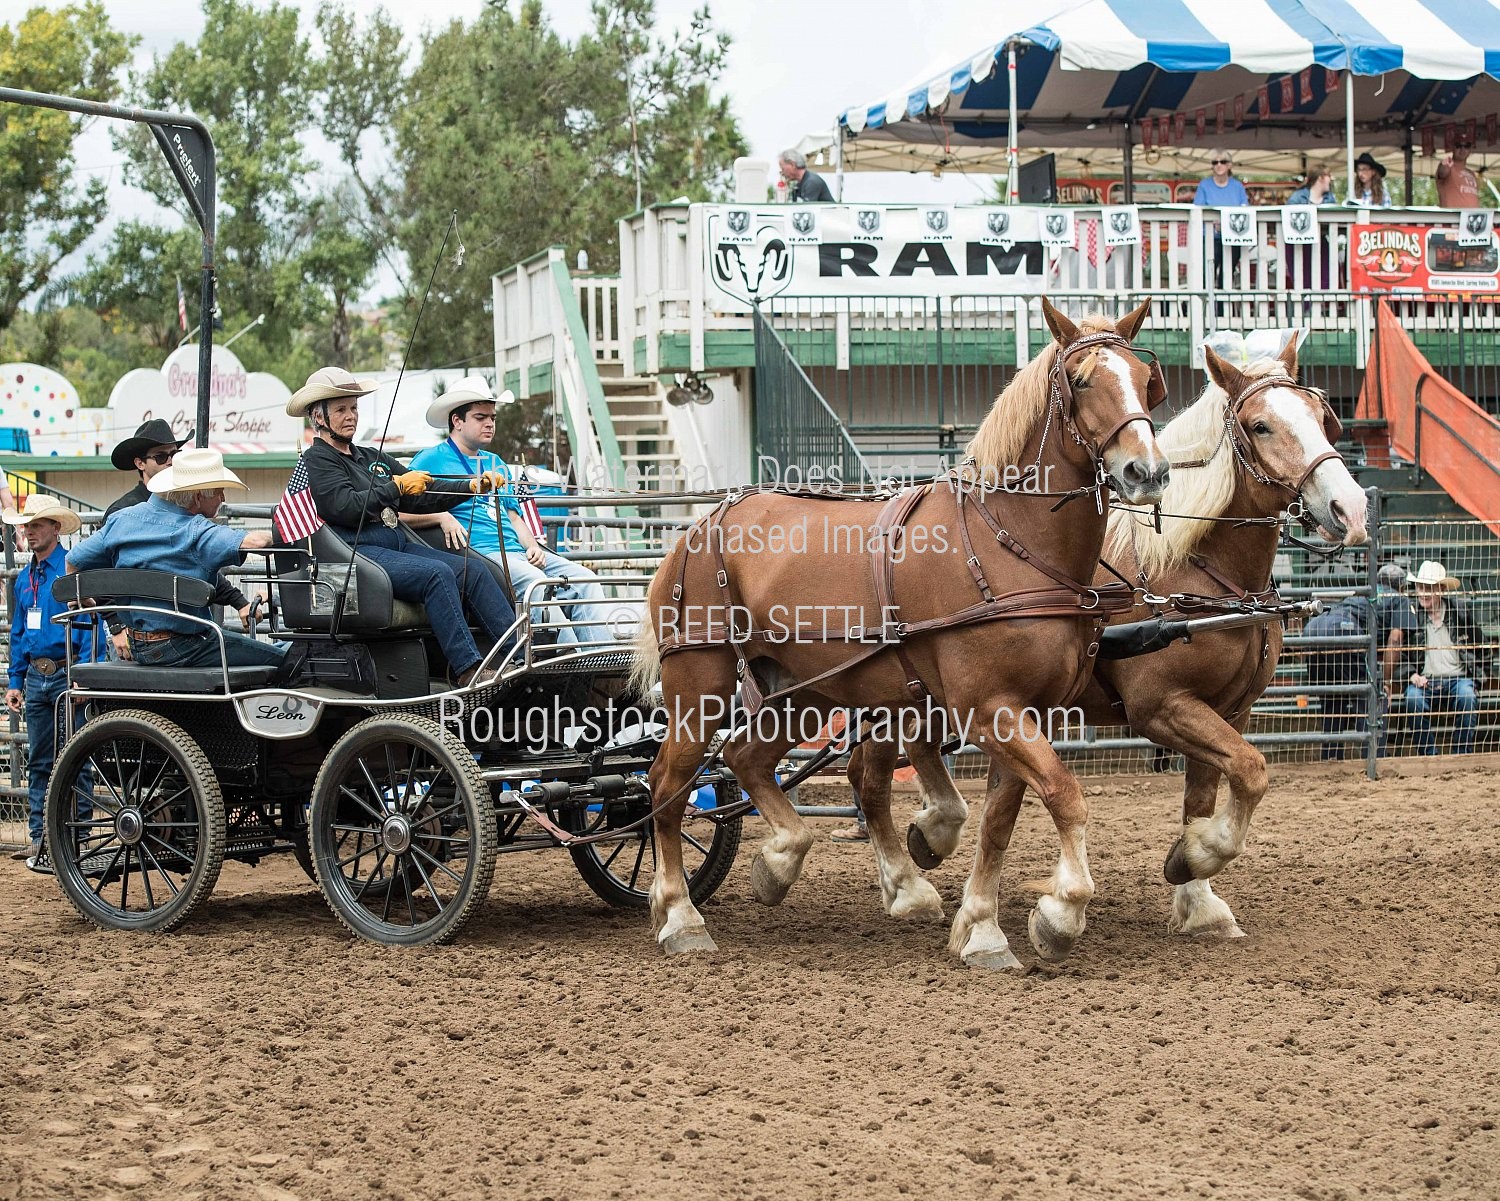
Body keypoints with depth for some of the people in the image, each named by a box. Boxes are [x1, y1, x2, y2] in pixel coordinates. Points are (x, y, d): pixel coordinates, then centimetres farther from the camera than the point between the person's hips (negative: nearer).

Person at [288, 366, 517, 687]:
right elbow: (345, 507, -14)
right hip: (356, 551, -8)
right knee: (437, 573, -30)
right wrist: (396, 486, -10)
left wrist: (471, 487, 9)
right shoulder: (316, 460, 4)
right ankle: (467, 670, -37)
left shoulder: (371, 457, 28)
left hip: (399, 544, 8)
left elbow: (422, 496, 22)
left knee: (474, 572, -11)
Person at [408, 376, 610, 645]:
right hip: (478, 552, -8)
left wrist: (532, 546, 8)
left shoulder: (495, 463, 28)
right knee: (534, 581, -34)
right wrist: (442, 517, -22)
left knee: (584, 580, -12)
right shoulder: (432, 460, 4)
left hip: (516, 552, 8)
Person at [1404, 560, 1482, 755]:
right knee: (1413, 697, -34)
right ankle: (1428, 756, -20)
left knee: (1467, 695, -33)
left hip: (1457, 678, 0)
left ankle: (1463, 755, -19)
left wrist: (1472, 673, 2)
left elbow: (1478, 648, 17)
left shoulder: (1461, 613, 7)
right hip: (1424, 681, 0)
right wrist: (1413, 675, -11)